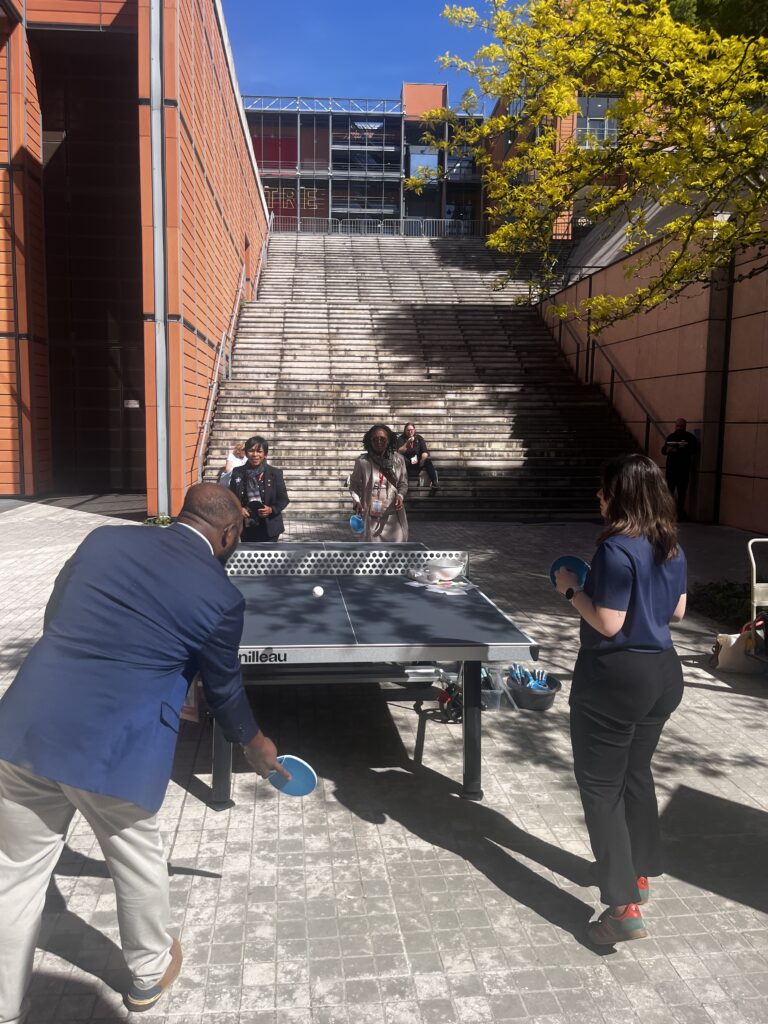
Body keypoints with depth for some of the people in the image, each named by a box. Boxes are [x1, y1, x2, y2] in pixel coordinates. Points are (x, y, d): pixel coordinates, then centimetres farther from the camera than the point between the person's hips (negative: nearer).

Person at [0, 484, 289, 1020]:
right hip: (112, 750, -3)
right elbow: (225, 689, 7)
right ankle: (151, 971, 46)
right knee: (139, 864, 23)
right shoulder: (220, 595, -6)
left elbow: (53, 619, 16)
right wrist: (256, 744, 26)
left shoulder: (104, 538, 6)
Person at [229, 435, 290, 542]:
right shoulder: (237, 473, 1)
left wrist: (272, 510, -19)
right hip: (246, 527, 2)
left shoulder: (275, 473, -5)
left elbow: (283, 499, -1)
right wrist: (238, 509, -12)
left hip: (269, 528, -2)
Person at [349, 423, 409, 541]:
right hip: (371, 517, -2)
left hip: (393, 517, 2)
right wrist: (357, 501, -15)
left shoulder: (398, 459, -2)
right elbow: (354, 485, 2)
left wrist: (400, 495, -13)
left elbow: (403, 483, 7)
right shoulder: (362, 461, -8)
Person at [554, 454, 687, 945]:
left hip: (616, 678, -8)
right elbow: (677, 611, 13)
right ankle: (640, 874, 39)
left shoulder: (617, 549, -21)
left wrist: (572, 589, -9)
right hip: (663, 672, 9)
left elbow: (608, 624, -22)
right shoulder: (673, 548, 4)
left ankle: (624, 907, 3)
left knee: (601, 786, 3)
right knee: (637, 774, 24)